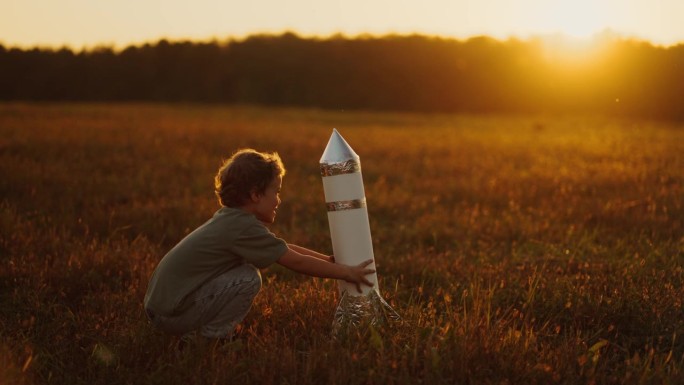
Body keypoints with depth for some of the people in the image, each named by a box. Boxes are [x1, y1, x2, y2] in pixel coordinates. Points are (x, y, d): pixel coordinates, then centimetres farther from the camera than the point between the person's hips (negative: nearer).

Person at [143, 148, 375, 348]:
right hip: (172, 313, -9)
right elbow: (296, 262, -12)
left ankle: (198, 333, 15)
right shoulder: (244, 227, -17)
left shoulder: (230, 219, 11)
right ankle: (207, 339, -5)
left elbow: (285, 249, 18)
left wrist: (330, 261, 16)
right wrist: (345, 272, -3)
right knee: (249, 278, -17)